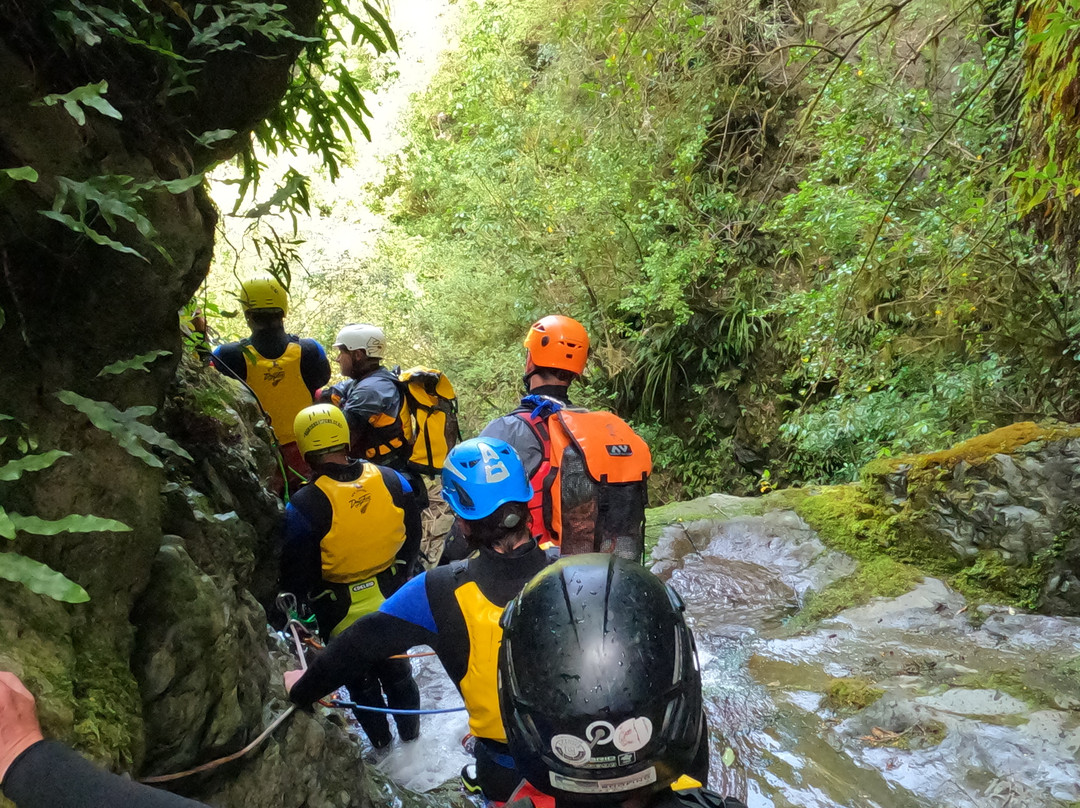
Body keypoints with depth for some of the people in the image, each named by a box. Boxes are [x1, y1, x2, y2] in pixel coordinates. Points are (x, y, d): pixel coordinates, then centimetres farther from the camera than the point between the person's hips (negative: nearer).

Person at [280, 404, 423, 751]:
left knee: (360, 677, 23)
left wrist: (296, 598, 4)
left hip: (343, 616, -3)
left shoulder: (304, 505, -28)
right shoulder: (391, 481, -16)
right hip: (391, 601, 3)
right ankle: (410, 731, 47)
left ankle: (380, 739, 44)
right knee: (395, 667, 26)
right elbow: (412, 539, -1)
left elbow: (297, 575, -18)